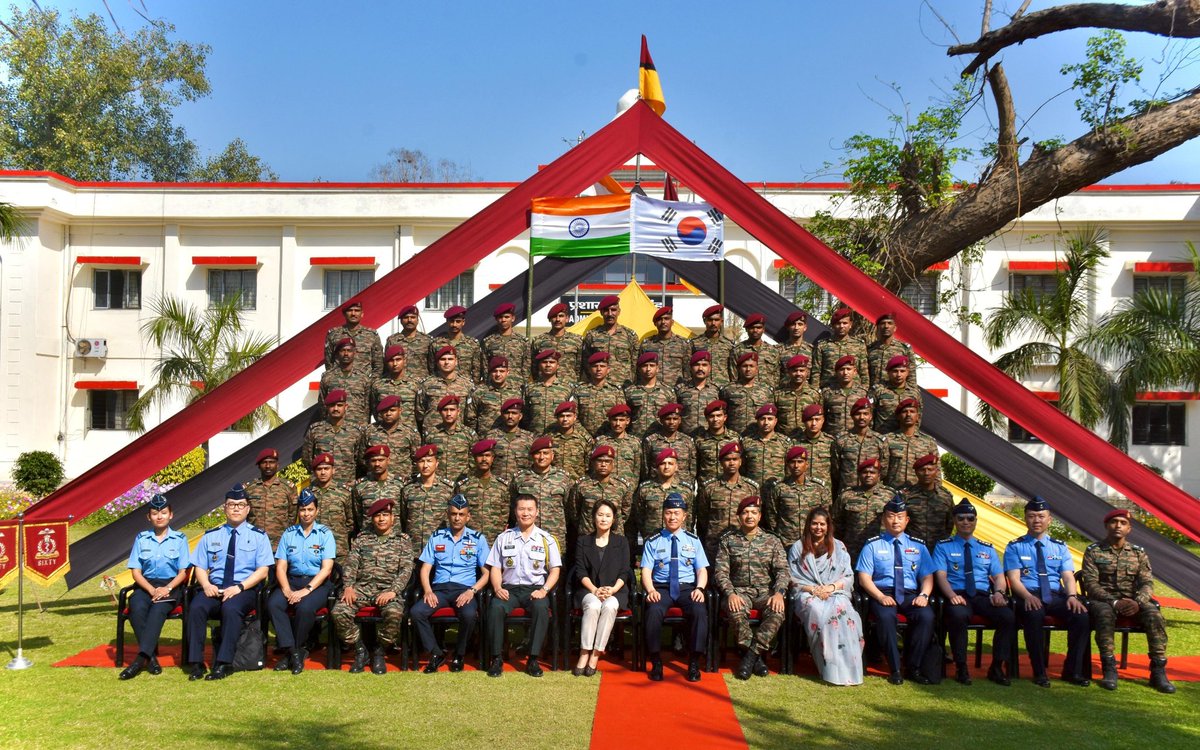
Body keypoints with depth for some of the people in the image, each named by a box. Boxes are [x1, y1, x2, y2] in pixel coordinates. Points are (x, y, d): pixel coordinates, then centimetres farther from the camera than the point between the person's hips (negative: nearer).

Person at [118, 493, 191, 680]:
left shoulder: (179, 539, 7)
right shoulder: (141, 538, 11)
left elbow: (182, 572, 4)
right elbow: (136, 571, 5)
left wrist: (167, 588, -15)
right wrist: (152, 590, -11)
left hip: (171, 586, -2)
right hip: (145, 585, 2)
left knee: (158, 610, -33)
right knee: (137, 608, -31)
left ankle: (141, 658, -38)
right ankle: (151, 656, -26)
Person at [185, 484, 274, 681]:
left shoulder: (258, 536, 8)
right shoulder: (210, 536, 17)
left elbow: (262, 570, 0)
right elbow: (200, 567, 13)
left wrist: (239, 587, -15)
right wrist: (206, 585, -10)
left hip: (244, 590, -3)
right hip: (214, 588, 3)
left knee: (231, 608, -35)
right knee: (196, 607, -29)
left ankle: (223, 664, -30)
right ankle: (196, 663, -23)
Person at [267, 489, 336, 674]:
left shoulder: (325, 534, 2)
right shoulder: (288, 534, 11)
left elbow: (326, 569, -6)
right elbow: (280, 567, 5)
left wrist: (306, 590, -18)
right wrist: (287, 590, -13)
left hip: (317, 583, -3)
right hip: (292, 580, 3)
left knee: (305, 607, -33)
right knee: (273, 603, -27)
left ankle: (296, 650, -10)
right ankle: (293, 652, -20)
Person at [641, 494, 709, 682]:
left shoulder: (693, 540, 14)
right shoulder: (653, 542, 10)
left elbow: (702, 569, 8)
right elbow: (646, 571, 2)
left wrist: (699, 588, -12)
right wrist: (651, 590, -17)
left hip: (687, 588, 1)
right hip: (661, 588, -1)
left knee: (700, 611, -32)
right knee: (654, 610, -34)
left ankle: (694, 663, -19)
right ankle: (656, 662, -19)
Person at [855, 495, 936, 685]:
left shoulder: (918, 545, 16)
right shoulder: (873, 545, 7)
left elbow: (927, 577, 11)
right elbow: (864, 577, 0)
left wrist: (923, 595, -10)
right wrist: (880, 597, -17)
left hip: (910, 595, 2)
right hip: (883, 594, -2)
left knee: (927, 616, -29)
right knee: (885, 617, -35)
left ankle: (914, 668, -16)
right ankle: (895, 669, -23)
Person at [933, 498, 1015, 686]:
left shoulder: (987, 548, 22)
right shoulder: (943, 547, 11)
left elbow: (999, 576, 15)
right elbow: (941, 576, -1)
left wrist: (999, 592, -9)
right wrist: (952, 595, -21)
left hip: (983, 596, 3)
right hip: (958, 596, -3)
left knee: (1008, 616, -27)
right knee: (958, 615, -38)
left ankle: (997, 667, -12)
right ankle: (961, 668, -22)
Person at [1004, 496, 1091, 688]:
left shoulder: (1060, 547, 19)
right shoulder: (1014, 547, 9)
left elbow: (1068, 576, 7)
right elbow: (1014, 579, -2)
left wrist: (1072, 596, -16)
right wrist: (1028, 596, -23)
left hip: (1056, 596, 3)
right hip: (1029, 596, -3)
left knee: (1082, 615, -28)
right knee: (1034, 615, -38)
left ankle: (1073, 671, -13)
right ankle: (1039, 672, -24)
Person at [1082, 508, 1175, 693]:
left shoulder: (1138, 553, 11)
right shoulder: (1093, 551, 2)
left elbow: (1147, 583, 2)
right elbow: (1091, 584, -6)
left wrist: (1138, 602, -20)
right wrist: (1114, 602, -22)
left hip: (1133, 601, 3)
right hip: (1103, 600, -3)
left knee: (1154, 614, -30)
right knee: (1105, 613, -38)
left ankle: (1158, 671, -24)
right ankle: (1109, 669, -33)